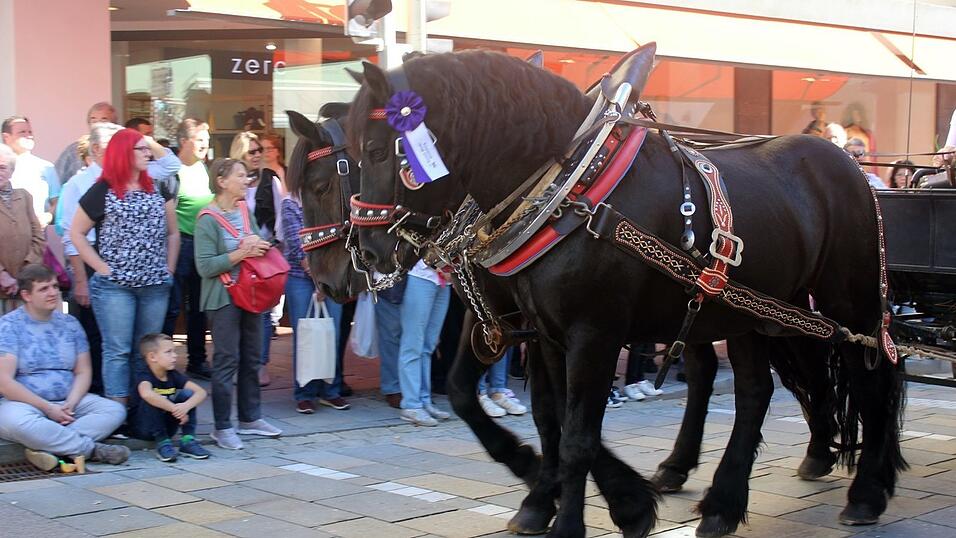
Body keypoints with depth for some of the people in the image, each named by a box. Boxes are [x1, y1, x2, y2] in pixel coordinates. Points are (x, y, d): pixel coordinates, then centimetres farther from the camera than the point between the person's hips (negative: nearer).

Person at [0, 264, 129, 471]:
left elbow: (83, 372, 10)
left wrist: (71, 404, -10)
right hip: (25, 404, -5)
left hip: (68, 402, 5)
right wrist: (47, 408, -17)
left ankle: (48, 447, -30)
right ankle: (93, 449, -26)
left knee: (115, 410, -17)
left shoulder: (69, 324, 12)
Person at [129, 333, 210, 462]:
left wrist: (186, 406, -34)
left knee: (187, 394, -12)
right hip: (142, 429, -5)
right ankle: (162, 442, -24)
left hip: (166, 426, 5)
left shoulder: (173, 376, -1)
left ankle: (188, 440, -15)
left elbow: (201, 392, -13)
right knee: (152, 401, -32)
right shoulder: (145, 378, -18)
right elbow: (147, 394, -45)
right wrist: (175, 409, -44)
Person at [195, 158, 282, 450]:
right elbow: (205, 266, -18)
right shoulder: (208, 220, -12)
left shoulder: (245, 211, 9)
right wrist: (241, 253, -20)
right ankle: (222, 427, 4)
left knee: (251, 357, 14)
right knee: (227, 360, -4)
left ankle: (250, 418, 26)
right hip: (223, 298, -7)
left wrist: (259, 245, -5)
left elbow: (262, 245, 18)